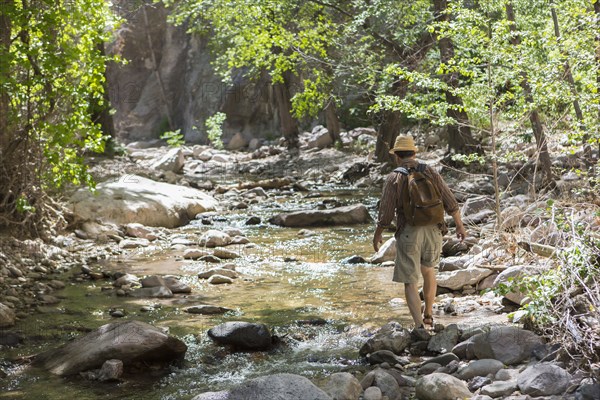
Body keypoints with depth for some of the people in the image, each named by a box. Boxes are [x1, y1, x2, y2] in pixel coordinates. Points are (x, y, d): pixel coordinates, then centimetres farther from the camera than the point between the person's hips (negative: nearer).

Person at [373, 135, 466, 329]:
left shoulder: (394, 178, -5)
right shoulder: (430, 172, 3)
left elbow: (385, 213, -6)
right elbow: (450, 202, 4)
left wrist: (377, 235, 9)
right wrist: (460, 225, 16)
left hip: (408, 234, -4)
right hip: (433, 231, 4)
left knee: (410, 281, 1)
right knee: (429, 270, 27)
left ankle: (419, 326, -9)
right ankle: (428, 315, 34)